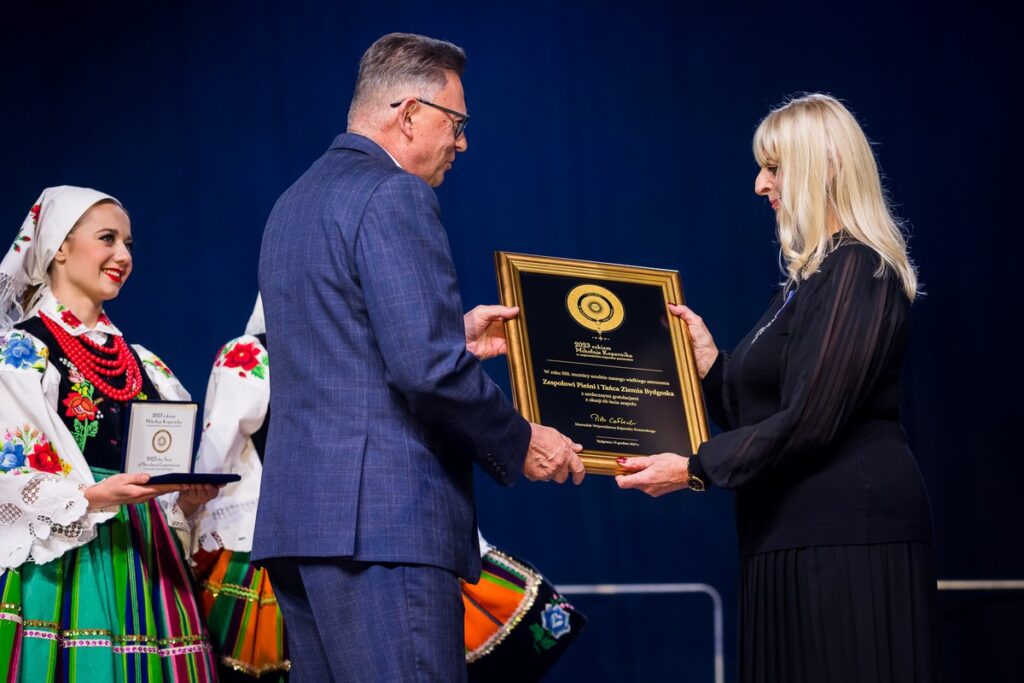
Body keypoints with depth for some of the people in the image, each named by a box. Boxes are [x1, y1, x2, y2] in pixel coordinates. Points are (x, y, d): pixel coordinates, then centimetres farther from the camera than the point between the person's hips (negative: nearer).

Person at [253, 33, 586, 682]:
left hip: (295, 512, 10)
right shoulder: (394, 196, -9)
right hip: (384, 520, -10)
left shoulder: (295, 202, 20)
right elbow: (426, 367, -18)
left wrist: (454, 334, 26)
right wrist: (521, 444, -5)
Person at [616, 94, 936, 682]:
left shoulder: (860, 271, -11)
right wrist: (708, 359, 8)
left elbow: (809, 422, -18)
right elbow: (758, 408, 20)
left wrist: (695, 469, -13)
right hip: (795, 535, 9)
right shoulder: (810, 277, 19)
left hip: (849, 532, -9)